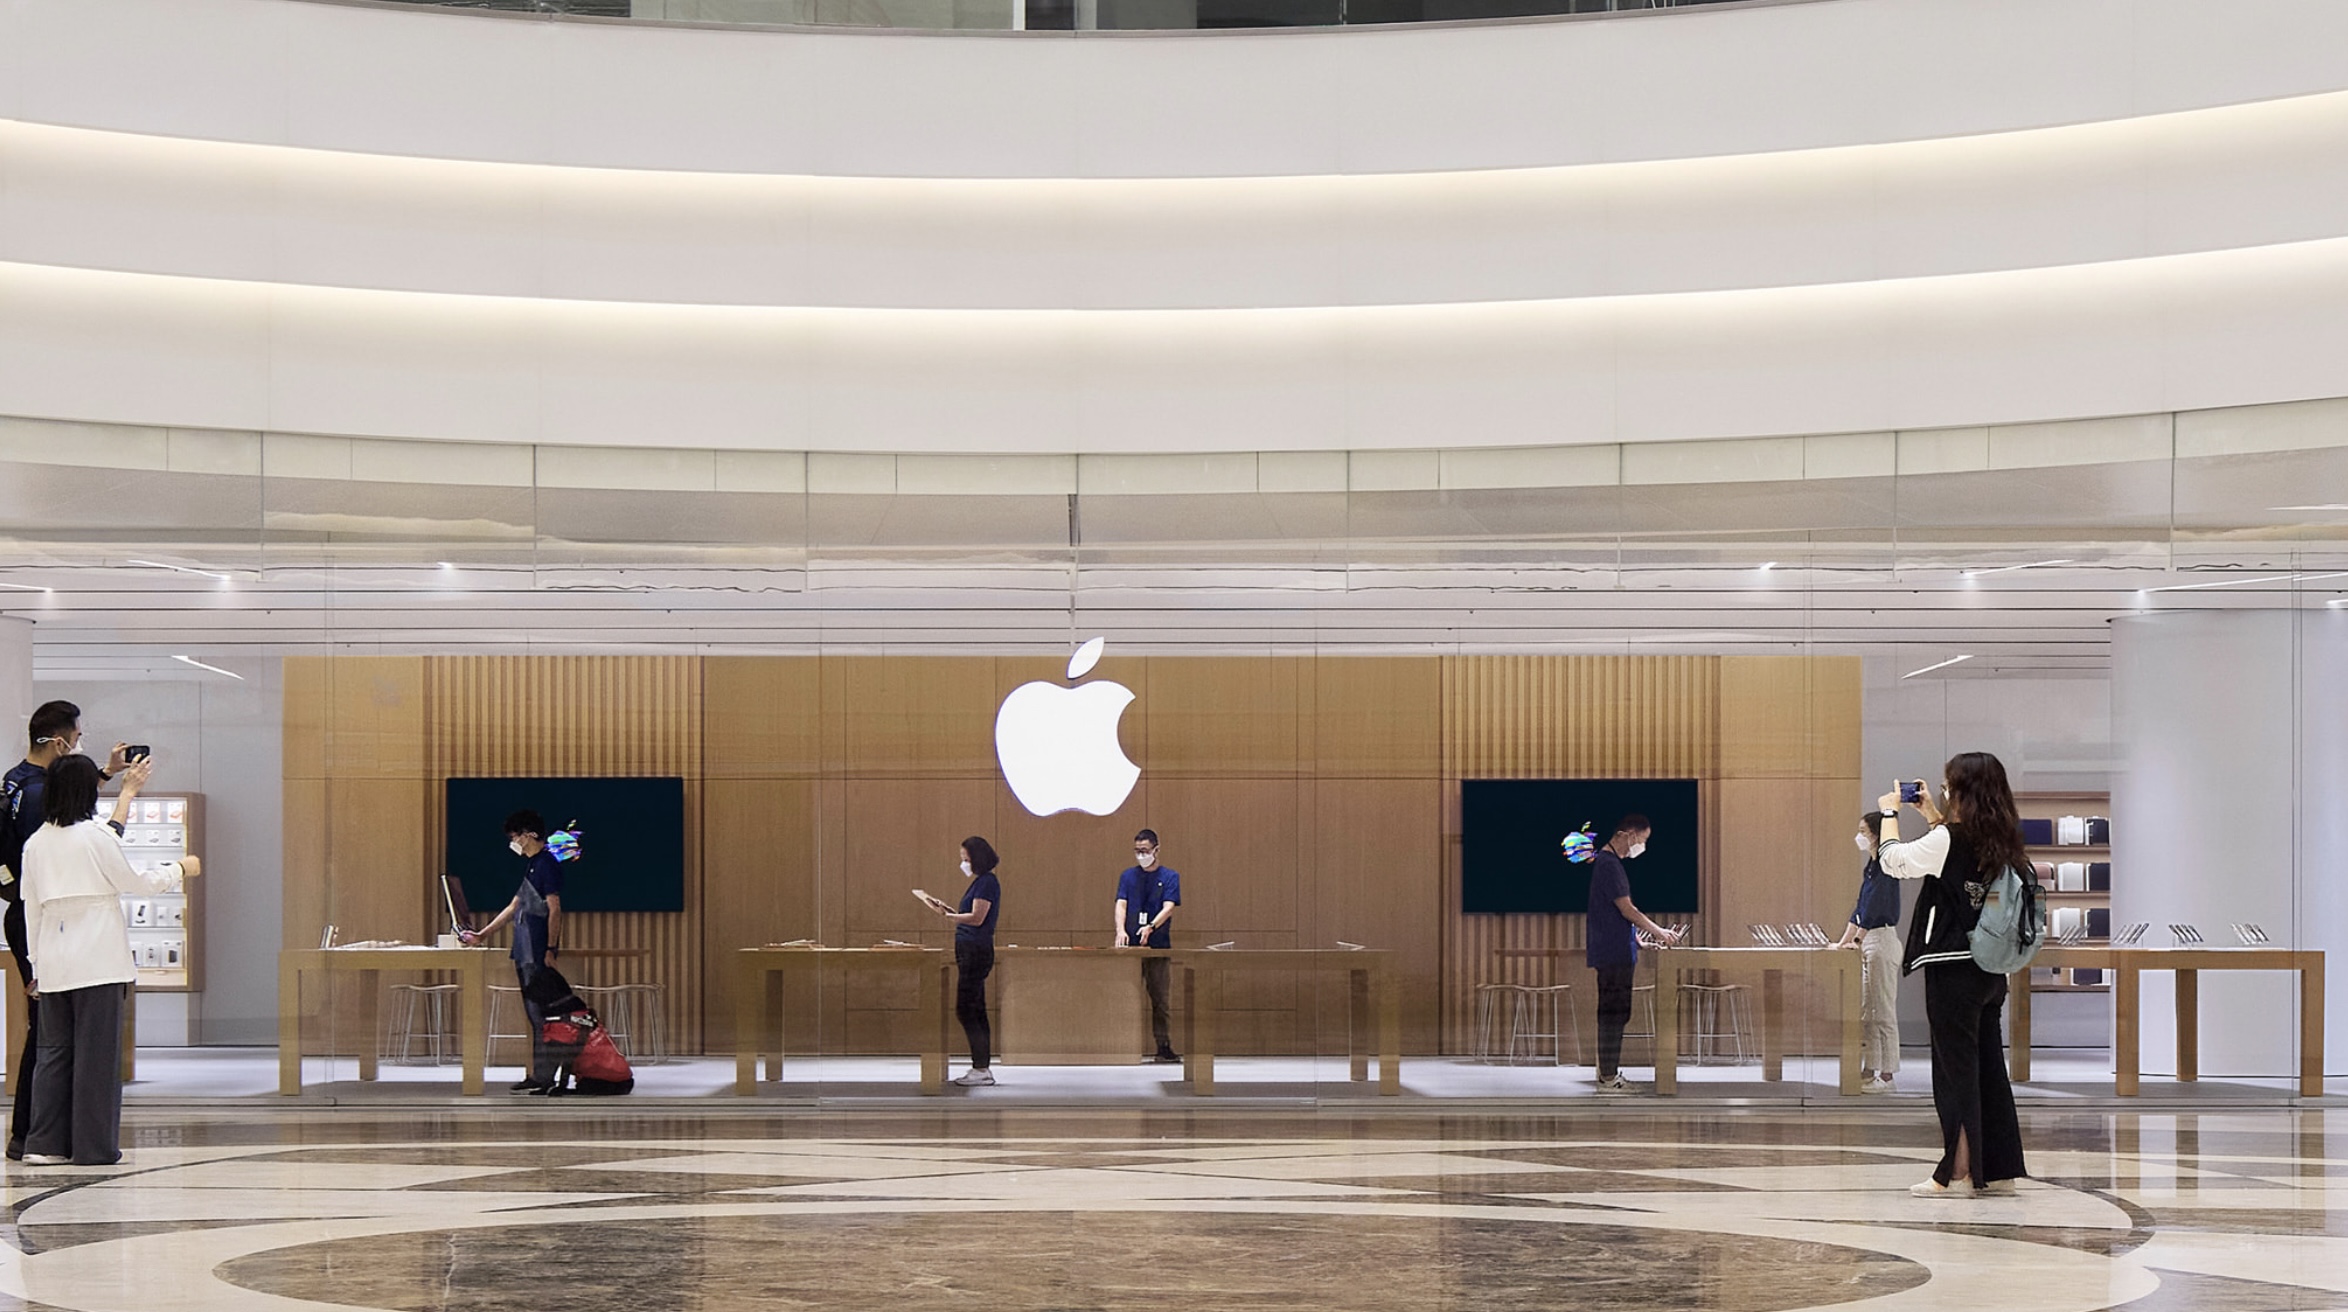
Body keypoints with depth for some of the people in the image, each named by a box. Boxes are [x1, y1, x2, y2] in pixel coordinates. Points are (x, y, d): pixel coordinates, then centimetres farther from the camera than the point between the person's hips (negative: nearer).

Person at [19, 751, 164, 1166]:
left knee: (55, 1049, 10)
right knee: (97, 1050, 0)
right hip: (98, 957, -5)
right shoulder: (96, 836, -10)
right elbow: (136, 882, -2)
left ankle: (45, 1143, 5)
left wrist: (36, 961, 19)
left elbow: (32, 908, 11)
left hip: (54, 961, 5)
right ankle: (94, 1144, 2)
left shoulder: (36, 843, 6)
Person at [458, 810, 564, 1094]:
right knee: (534, 1015, 10)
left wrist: (551, 950, -20)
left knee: (541, 1015, -10)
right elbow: (514, 908, 26)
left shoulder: (547, 864, -9)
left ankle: (545, 1077, -10)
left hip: (538, 953, -10)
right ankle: (537, 1075, 12)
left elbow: (555, 910, -14)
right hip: (525, 953, 10)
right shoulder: (531, 865, 20)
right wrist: (480, 935, 26)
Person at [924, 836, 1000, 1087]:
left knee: (965, 1010, -9)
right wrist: (949, 910, 15)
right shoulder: (980, 882, 17)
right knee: (976, 1011, 11)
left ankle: (981, 1069, -8)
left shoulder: (987, 882, -13)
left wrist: (947, 915, -15)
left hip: (976, 951, -11)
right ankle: (983, 1067, 13)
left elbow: (977, 918, -20)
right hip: (970, 951, 11)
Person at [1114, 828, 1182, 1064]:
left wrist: (1151, 927, -27)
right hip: (1131, 945, 1)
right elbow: (1121, 904, 0)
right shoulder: (1128, 876, 10)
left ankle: (1164, 1047, 5)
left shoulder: (1169, 877, 3)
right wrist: (1121, 930, -20)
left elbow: (1169, 907, -9)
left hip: (1159, 946, -1)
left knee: (1161, 999, 1)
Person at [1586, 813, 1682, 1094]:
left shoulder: (1610, 862, 16)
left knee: (1615, 1014, 13)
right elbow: (1627, 909, -17)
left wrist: (1638, 942, 20)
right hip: (1614, 955, -10)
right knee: (1613, 1014, -6)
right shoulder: (1608, 864, -16)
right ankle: (1608, 1078, -3)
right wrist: (1658, 932, -7)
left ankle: (1609, 1073, 17)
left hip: (1617, 953, 10)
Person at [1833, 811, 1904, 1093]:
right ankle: (1869, 1071, 17)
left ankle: (1887, 1074, -2)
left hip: (1883, 940, -10)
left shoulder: (1886, 868, -14)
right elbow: (1861, 908, 19)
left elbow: (1873, 909, -20)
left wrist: (1856, 940, -20)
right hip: (1869, 943, 10)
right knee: (1867, 1014, 12)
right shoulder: (1871, 867, 14)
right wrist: (1844, 941, 15)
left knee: (1884, 1013, -5)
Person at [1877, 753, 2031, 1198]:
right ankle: (1999, 1169, 16)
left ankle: (1958, 1173, -2)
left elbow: (1894, 860, -9)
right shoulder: (2001, 842, 7)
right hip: (1991, 966, 7)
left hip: (1953, 966, -7)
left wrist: (1890, 813, 6)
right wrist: (1933, 817, 29)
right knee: (1988, 1064, 12)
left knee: (1955, 1065, -3)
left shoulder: (1949, 839, -15)